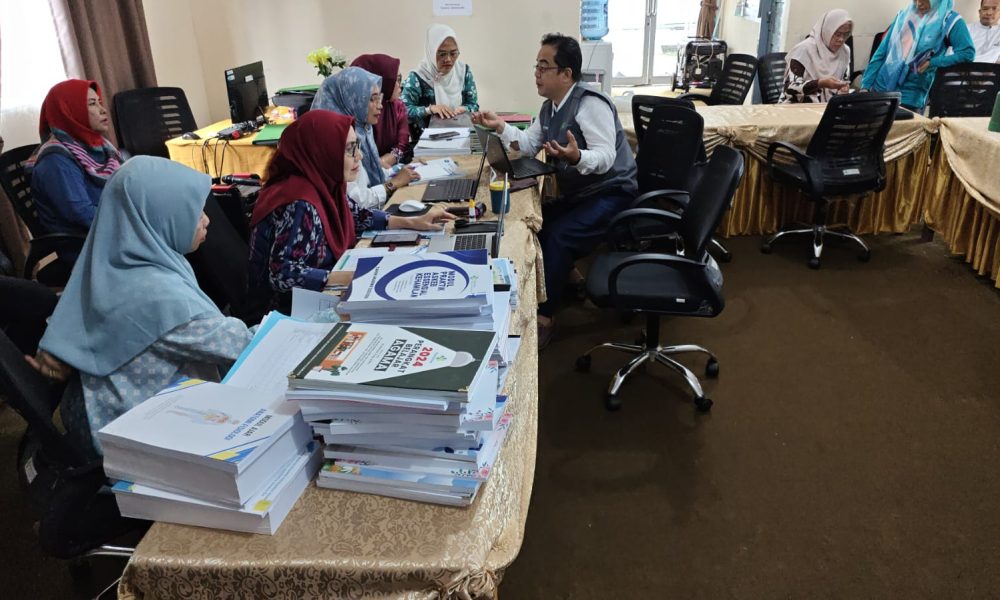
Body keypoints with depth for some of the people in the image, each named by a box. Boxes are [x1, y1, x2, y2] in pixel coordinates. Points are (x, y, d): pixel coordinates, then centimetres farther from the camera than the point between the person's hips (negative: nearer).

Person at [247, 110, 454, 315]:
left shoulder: (323, 183, -4)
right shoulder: (300, 205, -29)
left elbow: (356, 216, 13)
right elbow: (283, 274, -32)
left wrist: (412, 222, 8)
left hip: (314, 294, 8)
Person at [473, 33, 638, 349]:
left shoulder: (590, 104, -20)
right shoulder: (549, 107, 8)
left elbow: (605, 157, -29)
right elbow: (530, 145, 14)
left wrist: (577, 157, -49)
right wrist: (500, 127, 0)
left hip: (610, 194, -9)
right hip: (577, 193, 9)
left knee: (557, 236, -25)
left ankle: (544, 317, -15)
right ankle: (565, 278, 14)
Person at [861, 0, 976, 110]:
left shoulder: (949, 20, -2)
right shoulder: (903, 15, 10)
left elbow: (968, 53, -9)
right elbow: (881, 53, 8)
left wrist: (932, 63, -14)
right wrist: (866, 85, 1)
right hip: (879, 88, 4)